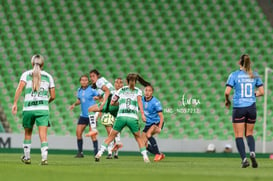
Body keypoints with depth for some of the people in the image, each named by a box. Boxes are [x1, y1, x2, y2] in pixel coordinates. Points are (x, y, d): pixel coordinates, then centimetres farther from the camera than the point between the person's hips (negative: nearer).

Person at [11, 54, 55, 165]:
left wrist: (15, 103, -11)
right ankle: (44, 158, -20)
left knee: (27, 134, 17)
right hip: (43, 108, 0)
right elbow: (53, 96, 11)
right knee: (43, 135, -6)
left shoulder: (26, 74, 6)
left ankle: (26, 157, 26)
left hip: (28, 108, 0)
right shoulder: (48, 76, 10)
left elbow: (19, 88, -10)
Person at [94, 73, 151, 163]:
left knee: (111, 136, 10)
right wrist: (142, 114, -15)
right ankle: (145, 156, 6)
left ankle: (100, 153, 0)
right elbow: (139, 101, -7)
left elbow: (112, 102, 18)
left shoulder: (121, 90, 17)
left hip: (121, 117, 1)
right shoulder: (138, 91, 12)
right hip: (133, 118, -1)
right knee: (138, 138, 16)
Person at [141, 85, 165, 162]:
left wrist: (159, 127, -36)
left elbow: (161, 116, -23)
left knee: (148, 134, -33)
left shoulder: (155, 102, -19)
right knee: (143, 144, -2)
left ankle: (157, 154, -23)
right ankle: (160, 155, 16)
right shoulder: (142, 100, -3)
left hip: (157, 123, -7)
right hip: (148, 124, 7)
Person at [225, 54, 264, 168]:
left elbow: (227, 92, -11)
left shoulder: (234, 75, -5)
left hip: (239, 108, -3)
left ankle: (244, 158, -11)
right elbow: (261, 92, 3)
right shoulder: (254, 76, 3)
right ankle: (252, 152, -10)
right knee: (249, 134, 16)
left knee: (239, 135, 3)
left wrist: (227, 101, 8)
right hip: (251, 107, 3)